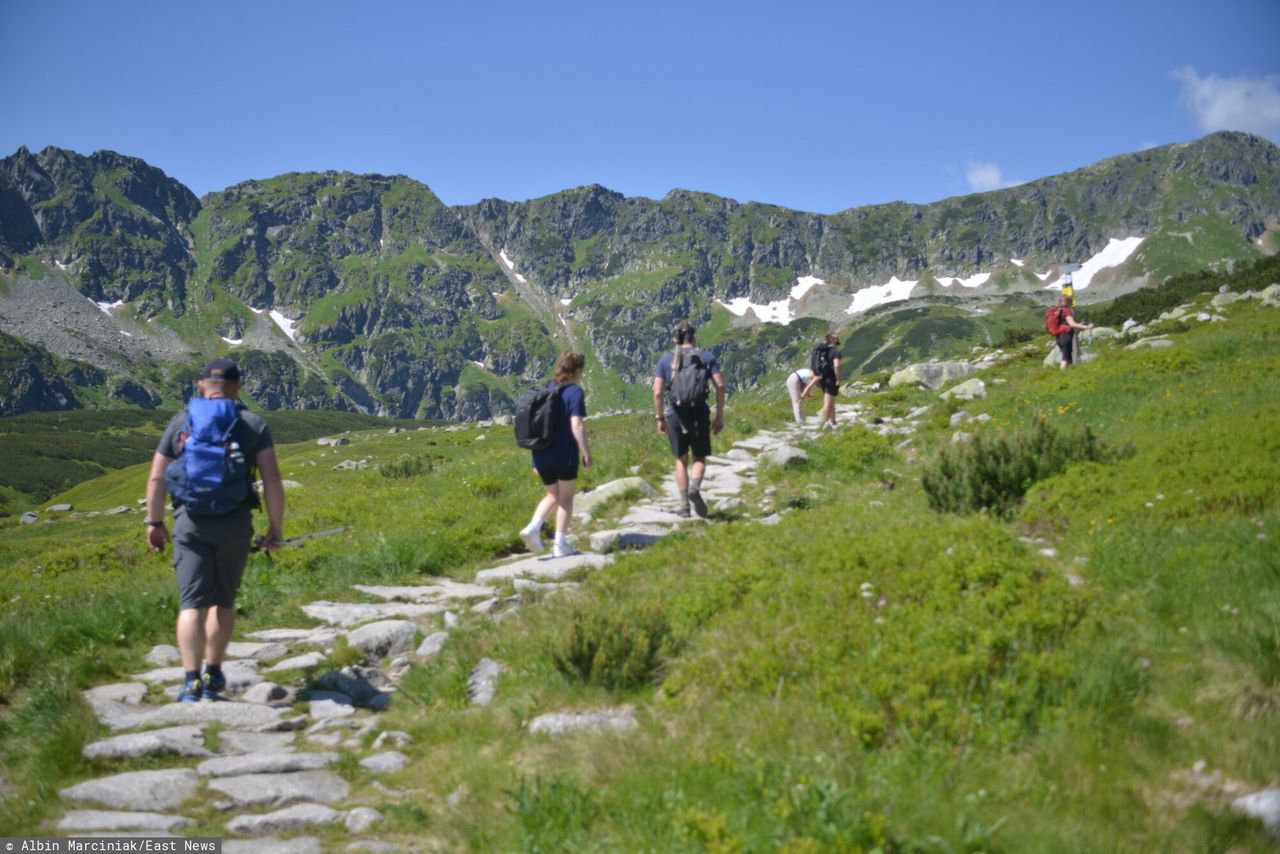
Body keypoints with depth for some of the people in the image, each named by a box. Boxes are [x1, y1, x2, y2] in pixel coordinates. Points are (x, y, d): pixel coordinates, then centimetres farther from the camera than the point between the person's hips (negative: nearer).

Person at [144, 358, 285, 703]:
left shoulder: (180, 422, 8)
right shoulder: (253, 424, 4)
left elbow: (157, 479, 5)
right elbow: (272, 480, -4)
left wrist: (154, 523, 16)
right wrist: (276, 528, 3)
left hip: (190, 523, 0)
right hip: (235, 523, 0)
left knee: (192, 603, -1)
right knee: (223, 600, 16)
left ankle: (191, 681, -12)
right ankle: (213, 675, 24)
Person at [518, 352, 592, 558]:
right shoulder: (575, 392, -8)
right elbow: (576, 426, -18)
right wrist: (587, 453, -11)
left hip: (542, 456, 6)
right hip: (564, 455, -6)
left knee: (553, 495, 20)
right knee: (566, 498, 9)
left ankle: (533, 527, -1)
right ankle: (560, 544, 8)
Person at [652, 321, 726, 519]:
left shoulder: (665, 360, 5)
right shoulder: (707, 357, 4)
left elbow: (657, 393, -3)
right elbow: (720, 386, -5)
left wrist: (660, 418, 6)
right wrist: (720, 416, 0)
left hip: (675, 414, 1)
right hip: (699, 413, -1)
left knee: (681, 460, 15)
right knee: (700, 458, 13)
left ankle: (684, 505, 13)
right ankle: (694, 488, -16)